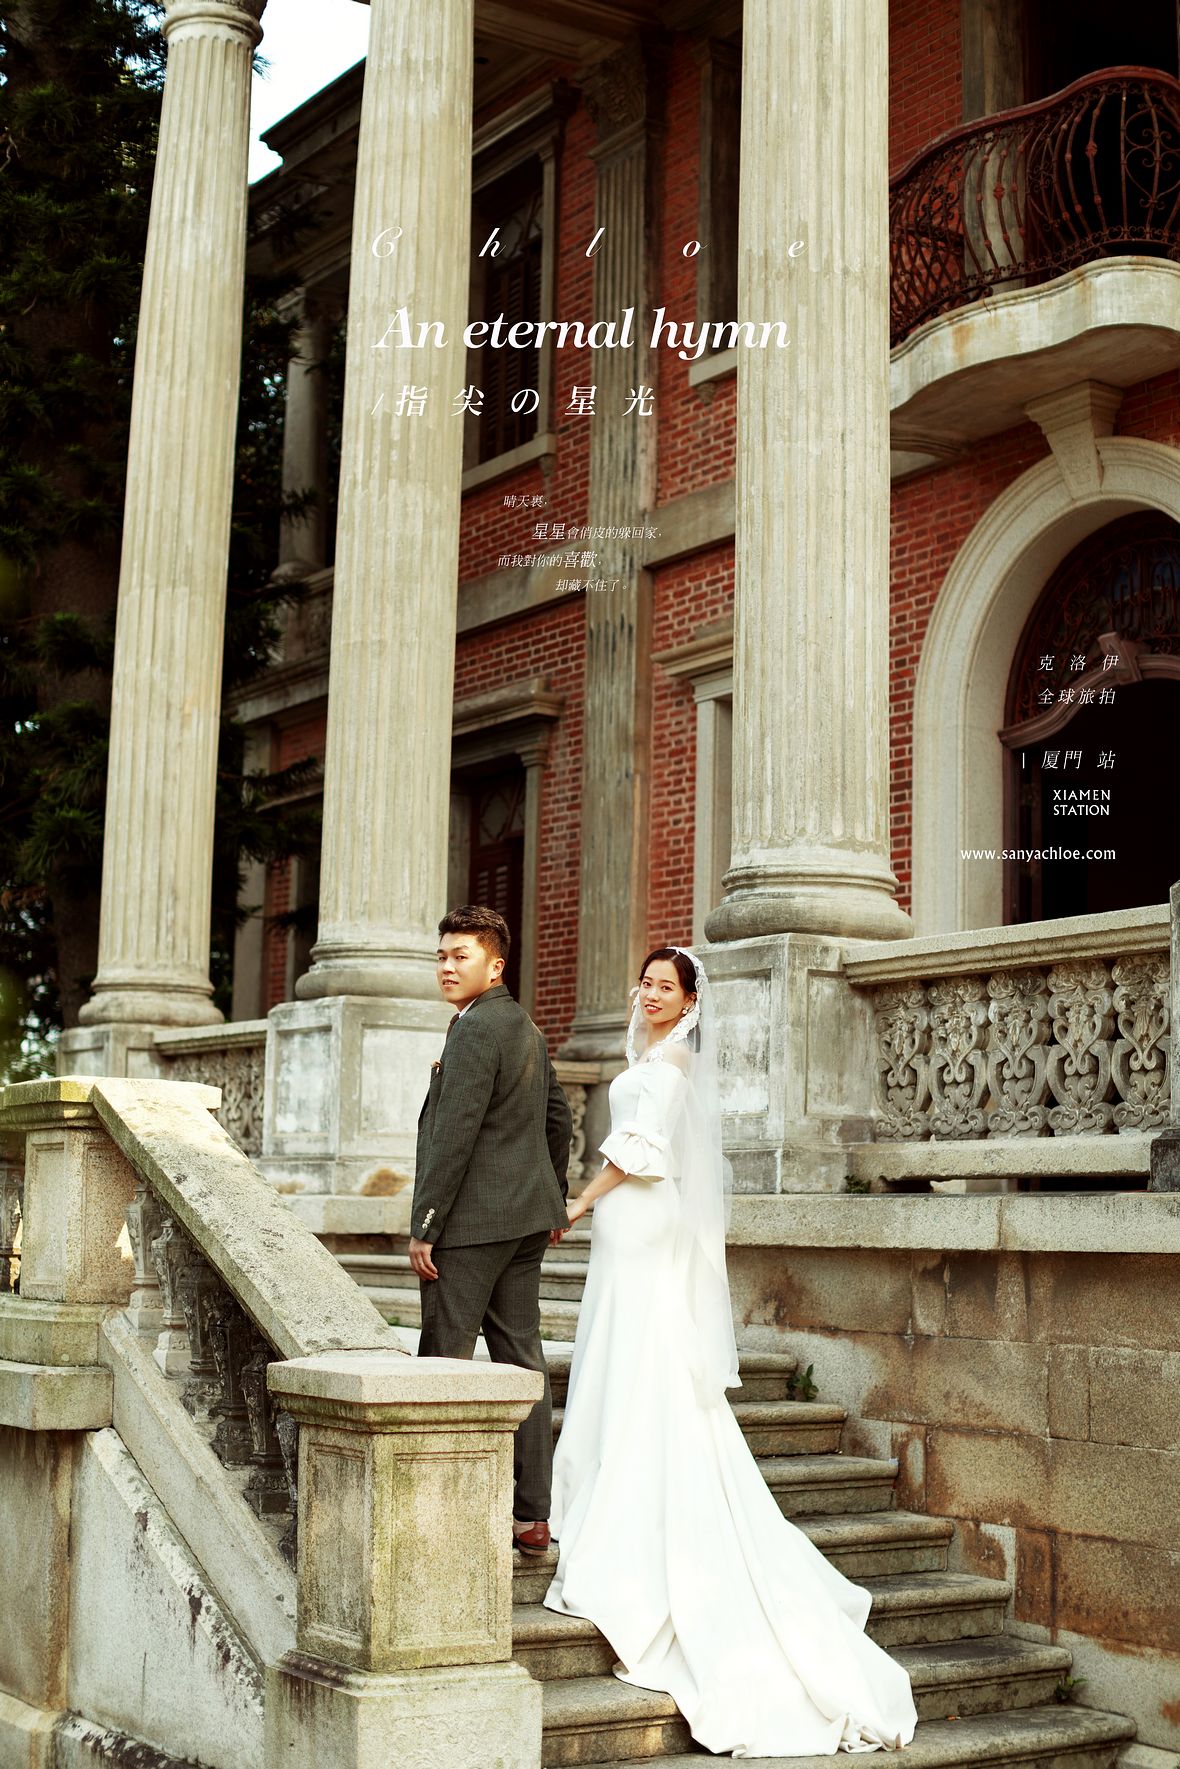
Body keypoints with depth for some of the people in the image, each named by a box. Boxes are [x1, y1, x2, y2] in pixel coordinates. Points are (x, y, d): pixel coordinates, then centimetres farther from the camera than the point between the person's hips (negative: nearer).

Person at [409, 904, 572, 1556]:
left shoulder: (475, 1030, -14)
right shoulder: (526, 1027, 16)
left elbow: (453, 1136, -19)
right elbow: (558, 1118, 24)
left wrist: (425, 1227, -16)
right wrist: (553, 1202, 31)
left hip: (472, 1221, -9)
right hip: (526, 1219, 10)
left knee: (443, 1362, -4)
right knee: (521, 1358, 9)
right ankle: (531, 1515, 13)